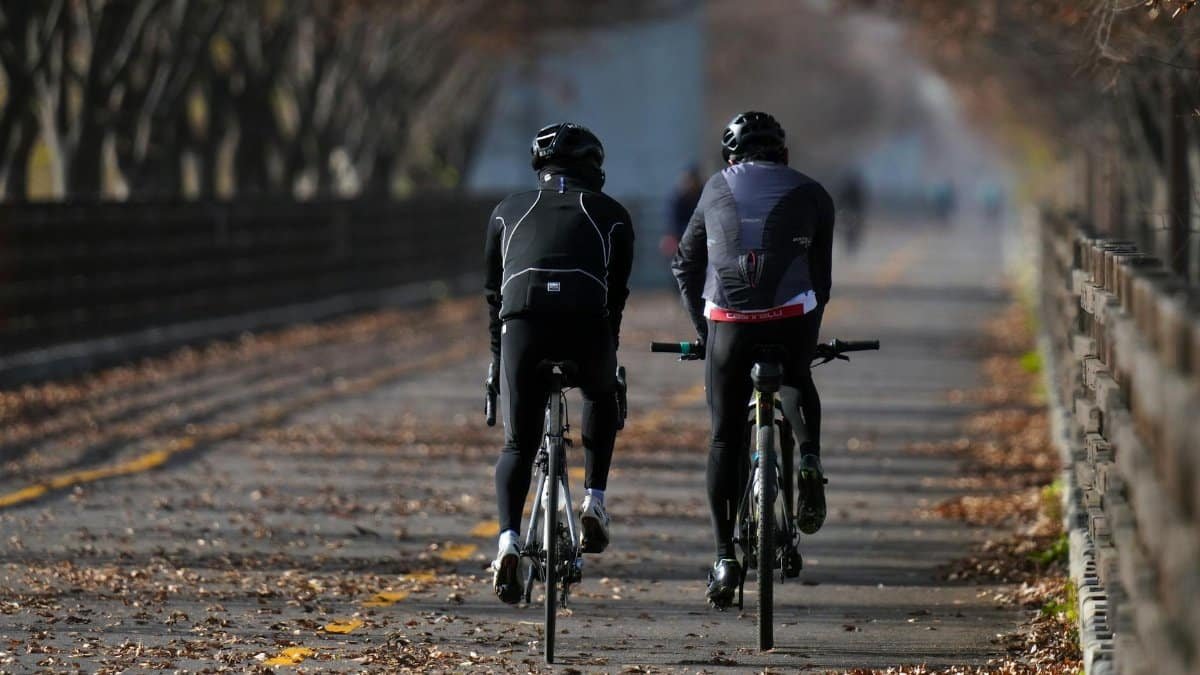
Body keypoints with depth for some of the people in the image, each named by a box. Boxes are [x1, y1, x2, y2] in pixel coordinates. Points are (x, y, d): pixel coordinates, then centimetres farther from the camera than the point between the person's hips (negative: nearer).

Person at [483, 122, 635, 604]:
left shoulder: (509, 211, 28)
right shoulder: (611, 215, 25)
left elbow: (494, 292, 29)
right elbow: (617, 294, 27)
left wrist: (497, 361, 37)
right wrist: (608, 355, 38)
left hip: (524, 319, 0)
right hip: (587, 323, 0)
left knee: (518, 446, 8)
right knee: (601, 398, 32)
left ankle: (508, 541, -15)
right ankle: (594, 502, 18)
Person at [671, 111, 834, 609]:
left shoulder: (718, 189, 19)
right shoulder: (810, 195, 16)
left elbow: (686, 265, 21)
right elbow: (821, 276, 18)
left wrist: (702, 329, 27)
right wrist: (811, 337, 28)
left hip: (727, 324, 0)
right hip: (791, 320, 0)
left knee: (726, 437, 10)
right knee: (797, 382, 34)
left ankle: (725, 555, 3)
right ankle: (809, 461, 8)